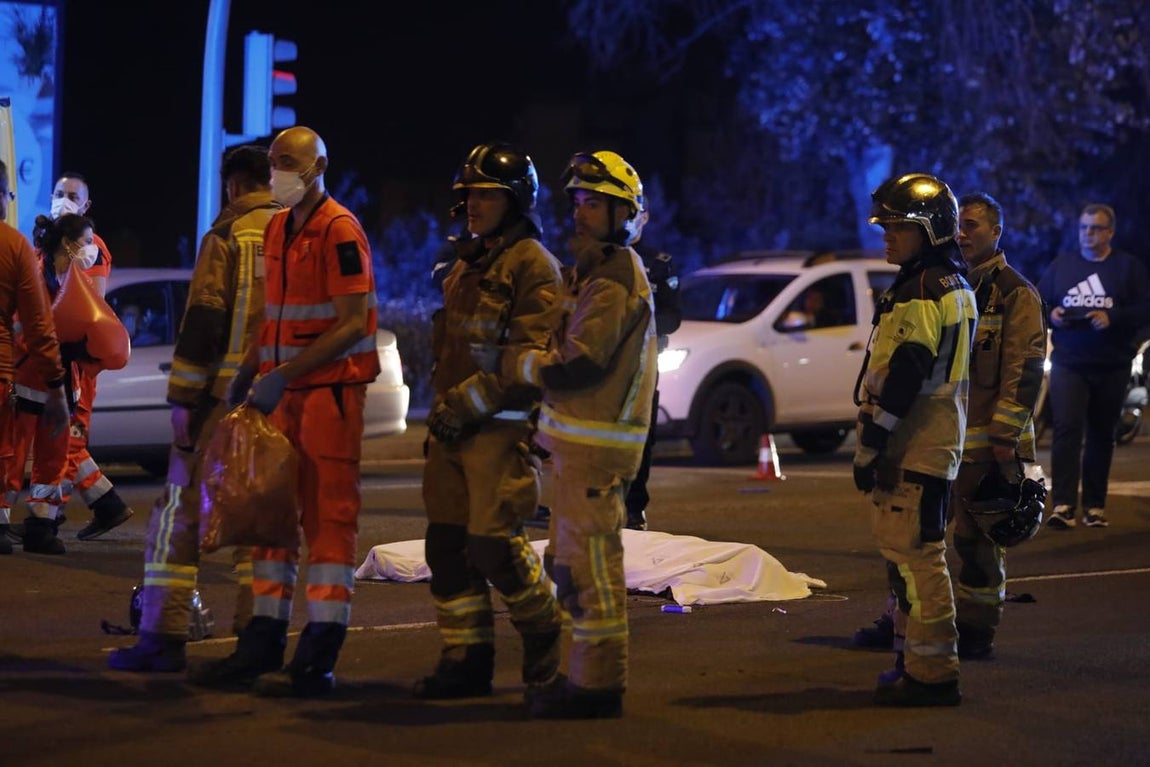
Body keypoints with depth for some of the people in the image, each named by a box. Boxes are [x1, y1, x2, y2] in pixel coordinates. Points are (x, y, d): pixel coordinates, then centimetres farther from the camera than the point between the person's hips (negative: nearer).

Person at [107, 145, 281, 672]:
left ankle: (162, 638, -2)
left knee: (181, 510, 1)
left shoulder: (227, 236, -6)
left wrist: (182, 399, -10)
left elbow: (203, 322, -12)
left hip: (225, 396, -5)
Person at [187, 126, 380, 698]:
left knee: (328, 518, -4)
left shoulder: (339, 231, -12)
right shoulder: (278, 230, 15)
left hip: (331, 390, -9)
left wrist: (283, 375, -21)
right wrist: (244, 378, 14)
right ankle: (261, 650, 18)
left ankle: (318, 663, -2)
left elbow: (351, 326, -18)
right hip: (284, 393, 9)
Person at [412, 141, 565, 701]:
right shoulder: (467, 264, 19)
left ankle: (545, 633, 10)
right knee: (447, 544, 6)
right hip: (454, 426, 9)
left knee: (494, 544, -11)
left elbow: (532, 356, -17)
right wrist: (443, 407, 17)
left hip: (502, 429, -9)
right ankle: (466, 659, 11)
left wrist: (468, 402, -19)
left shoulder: (531, 265, -9)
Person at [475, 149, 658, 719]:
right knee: (569, 560, 15)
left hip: (596, 444, -11)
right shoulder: (593, 272, 19)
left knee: (591, 561, -8)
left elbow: (577, 367, -22)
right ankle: (577, 674, 22)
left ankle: (597, 685, -5)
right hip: (576, 438, 11)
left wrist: (516, 364, -9)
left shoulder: (616, 282, -15)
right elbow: (569, 352, 20)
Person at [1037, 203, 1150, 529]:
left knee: (1101, 435, 7)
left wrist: (1113, 318, -19)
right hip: (1068, 364, 0)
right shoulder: (1061, 265, 12)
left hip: (1112, 367, 0)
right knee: (1066, 429, -14)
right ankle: (1063, 506, -20)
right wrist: (1050, 314, -6)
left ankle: (1095, 507, 15)